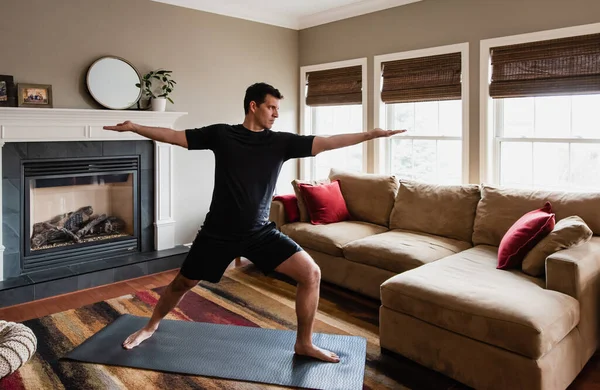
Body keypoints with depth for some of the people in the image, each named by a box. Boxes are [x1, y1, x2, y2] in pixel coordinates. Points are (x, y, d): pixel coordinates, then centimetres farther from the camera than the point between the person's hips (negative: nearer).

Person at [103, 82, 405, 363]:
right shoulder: (221, 134, -2)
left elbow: (326, 142, -5)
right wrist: (134, 128, -5)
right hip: (218, 231, -1)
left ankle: (304, 344, 9)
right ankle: (150, 327, 45)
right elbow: (173, 136, 3)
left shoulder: (281, 142, 0)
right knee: (182, 283, 13)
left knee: (311, 273, -11)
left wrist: (371, 134, -12)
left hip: (260, 232, 2)